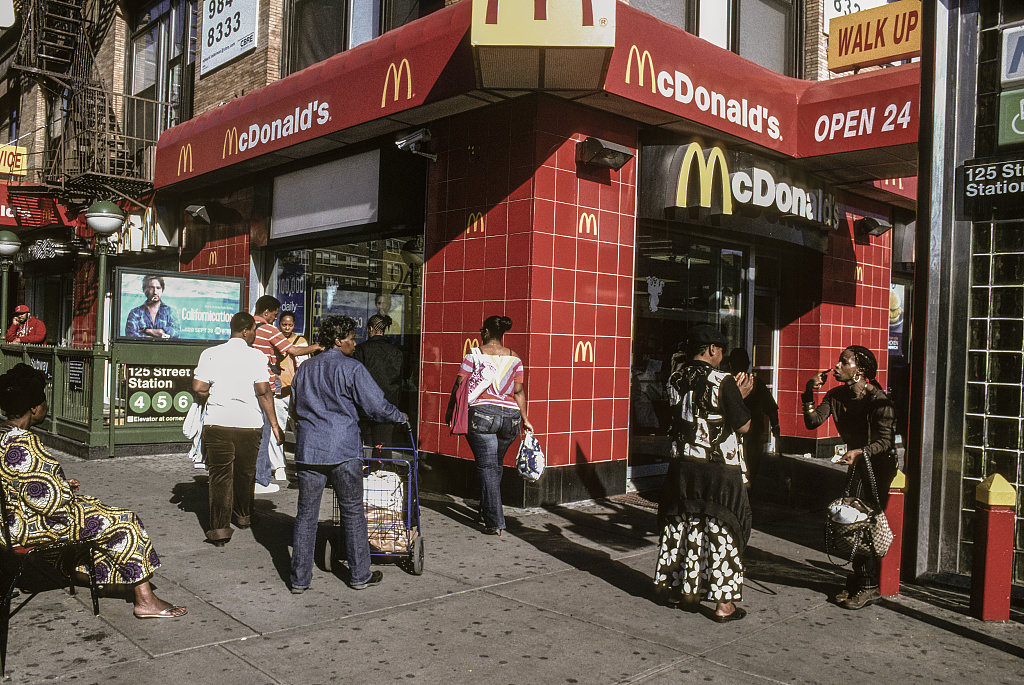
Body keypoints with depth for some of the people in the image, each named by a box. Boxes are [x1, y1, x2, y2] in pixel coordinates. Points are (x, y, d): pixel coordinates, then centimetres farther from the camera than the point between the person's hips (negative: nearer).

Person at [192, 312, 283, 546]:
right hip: (249, 422, 0)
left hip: (217, 422, 1)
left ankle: (219, 527, -2)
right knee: (246, 472, 18)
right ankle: (243, 516, 36)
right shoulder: (256, 356, -5)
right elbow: (263, 391, -10)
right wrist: (274, 424, -6)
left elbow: (198, 388, -3)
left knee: (220, 475, 4)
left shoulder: (210, 354, 2)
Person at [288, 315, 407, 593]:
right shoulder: (352, 368, -6)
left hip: (308, 449, 5)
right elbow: (376, 405, -6)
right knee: (352, 512, 8)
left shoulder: (304, 368, 12)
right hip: (343, 450, -5)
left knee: (306, 514, 9)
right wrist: (400, 416, 11)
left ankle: (299, 579, 13)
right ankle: (359, 575, 16)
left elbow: (295, 409, 21)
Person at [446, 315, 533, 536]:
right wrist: (525, 419, 11)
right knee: (496, 465, 19)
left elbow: (459, 385, -3)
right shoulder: (514, 358, 8)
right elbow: (519, 391, 5)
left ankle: (495, 522, -8)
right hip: (510, 416, 4)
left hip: (482, 414, -4)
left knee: (487, 467, -2)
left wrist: (451, 409, 9)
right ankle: (486, 512, 33)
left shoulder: (474, 355, -1)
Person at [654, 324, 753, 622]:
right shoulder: (724, 382, -14)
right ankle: (723, 603, 9)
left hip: (683, 466, 5)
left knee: (681, 525, 16)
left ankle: (677, 589, 29)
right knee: (720, 530, 4)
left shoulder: (676, 380, 2)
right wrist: (739, 396, 8)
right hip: (719, 468, -5)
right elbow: (743, 426, -9)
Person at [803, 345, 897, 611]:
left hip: (879, 463, -7)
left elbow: (886, 442, -23)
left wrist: (860, 452, -39)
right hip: (857, 462, 7)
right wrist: (809, 394, -18)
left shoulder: (877, 399, -22)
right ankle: (857, 581, 22)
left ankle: (869, 587, 2)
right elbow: (813, 422, -8)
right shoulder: (837, 395, -2)